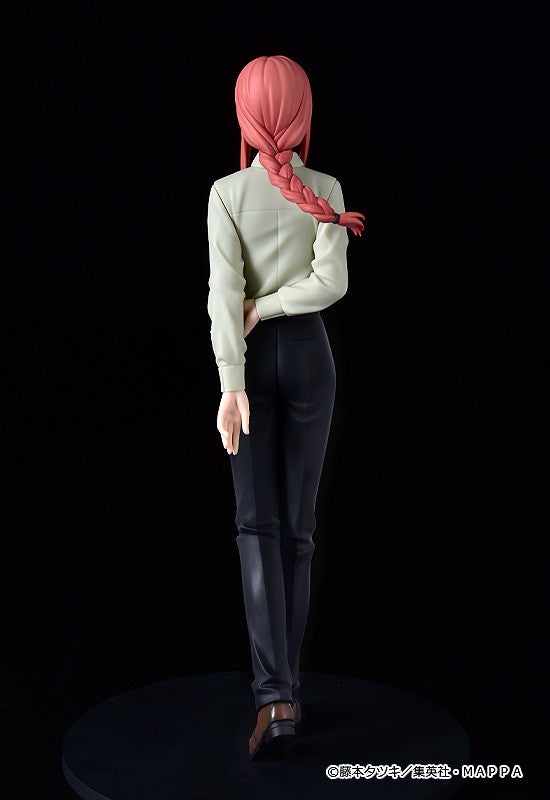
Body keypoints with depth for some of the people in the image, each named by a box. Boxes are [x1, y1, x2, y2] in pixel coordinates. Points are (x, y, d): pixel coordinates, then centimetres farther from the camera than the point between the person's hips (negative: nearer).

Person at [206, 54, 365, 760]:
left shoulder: (226, 192, -6)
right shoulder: (325, 191, -3)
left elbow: (224, 290, -15)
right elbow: (332, 281, -14)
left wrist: (232, 384, -19)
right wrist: (268, 307, -4)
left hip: (251, 357, -1)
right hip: (309, 354, 1)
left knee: (257, 523, 0)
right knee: (298, 523, 10)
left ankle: (275, 695, -13)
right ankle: (284, 681, 20)